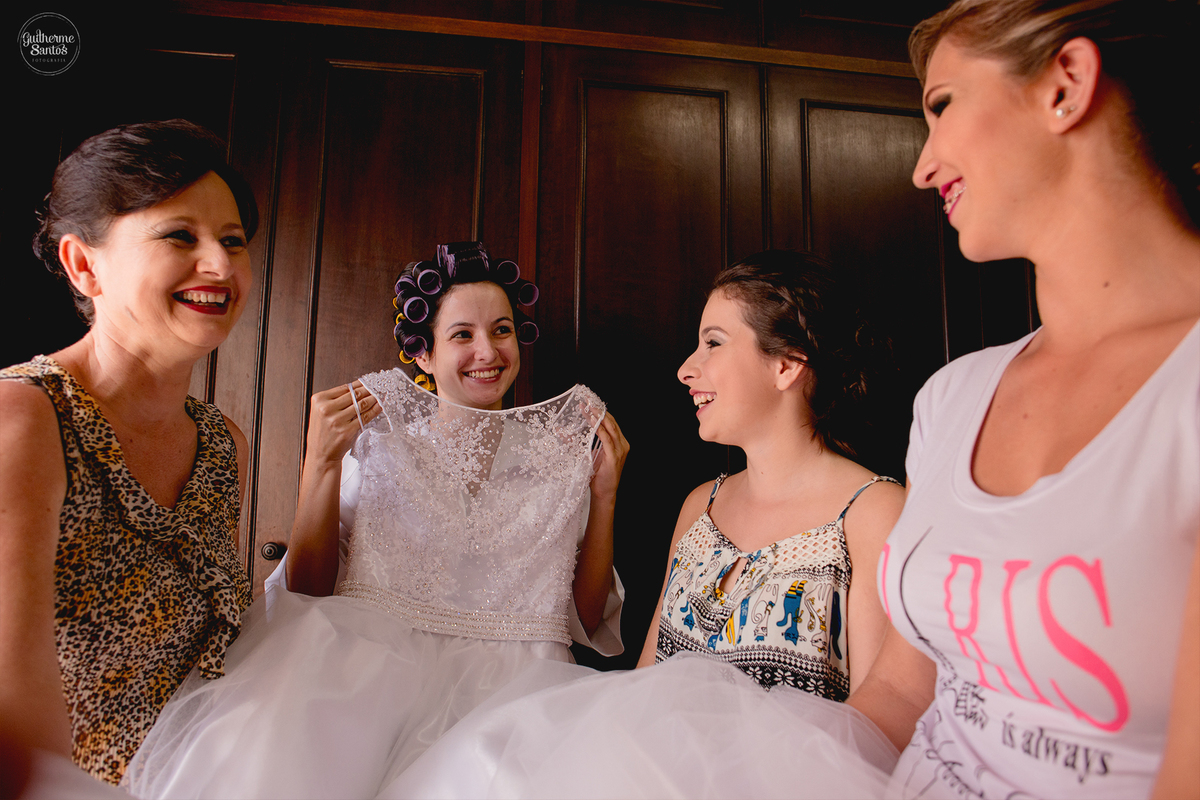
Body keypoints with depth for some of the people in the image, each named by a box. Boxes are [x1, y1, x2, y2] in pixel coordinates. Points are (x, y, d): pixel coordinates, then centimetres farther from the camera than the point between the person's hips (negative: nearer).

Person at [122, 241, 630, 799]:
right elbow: (306, 595, 1)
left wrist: (605, 495, -3)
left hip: (510, 685, 1)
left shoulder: (562, 451, 8)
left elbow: (588, 619, 8)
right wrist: (321, 463, -9)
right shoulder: (377, 440, 6)